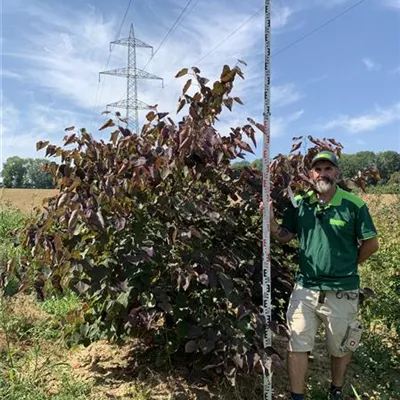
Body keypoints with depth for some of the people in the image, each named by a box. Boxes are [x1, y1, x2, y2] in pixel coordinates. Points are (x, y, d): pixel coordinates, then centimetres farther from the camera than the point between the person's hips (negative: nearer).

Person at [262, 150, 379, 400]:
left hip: (342, 292, -1)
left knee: (341, 349, 19)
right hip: (306, 288, 2)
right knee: (297, 346, 7)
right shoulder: (300, 203, -1)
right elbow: (284, 236, 5)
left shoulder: (353, 205, -9)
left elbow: (371, 244, -3)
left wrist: (346, 265, 3)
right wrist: (270, 220, -13)